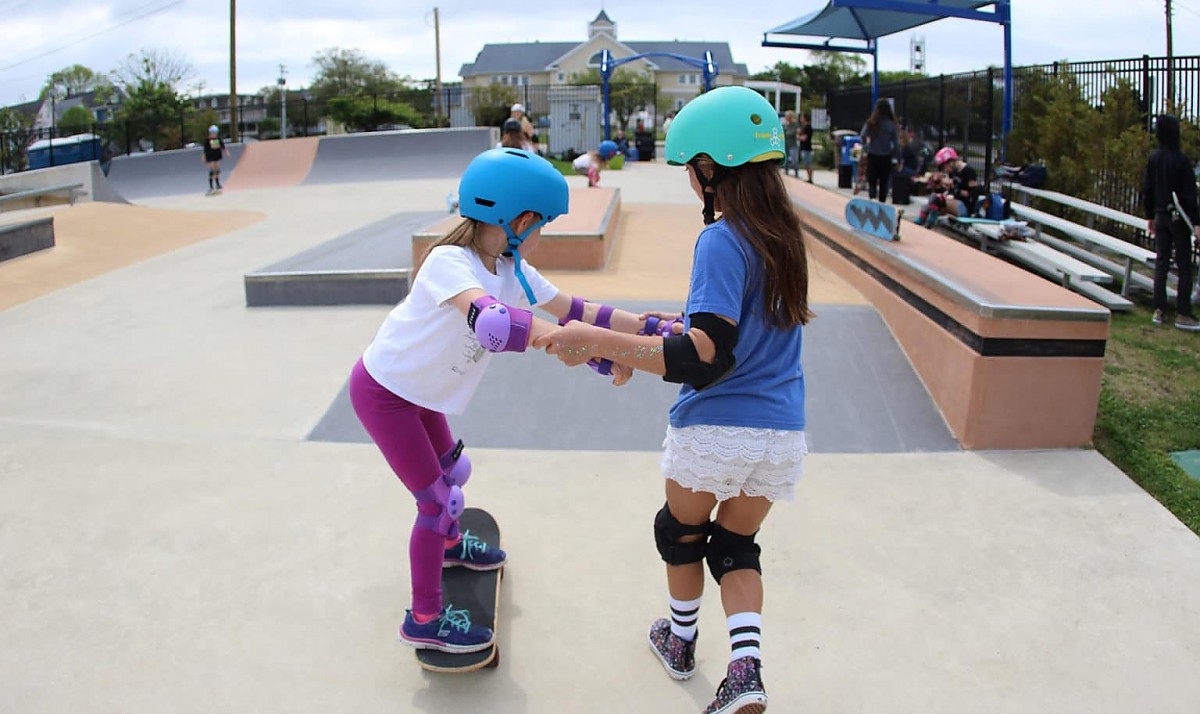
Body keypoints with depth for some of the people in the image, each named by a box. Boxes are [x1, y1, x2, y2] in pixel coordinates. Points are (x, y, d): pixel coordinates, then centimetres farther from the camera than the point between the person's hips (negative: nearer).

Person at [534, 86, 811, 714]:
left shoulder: (722, 240, -19)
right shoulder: (783, 234, 4)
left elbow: (706, 359, -28)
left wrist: (594, 340, -28)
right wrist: (684, 327, 27)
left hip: (715, 427, -6)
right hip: (781, 433, 6)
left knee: (683, 532, 23)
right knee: (736, 545, 23)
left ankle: (681, 641, 43)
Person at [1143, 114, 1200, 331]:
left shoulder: (1153, 158, 1)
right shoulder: (1181, 159, -15)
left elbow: (1147, 189, 8)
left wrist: (1150, 216, 18)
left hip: (1160, 217, 5)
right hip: (1178, 218, -5)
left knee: (1161, 263, 10)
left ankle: (1159, 310, 11)